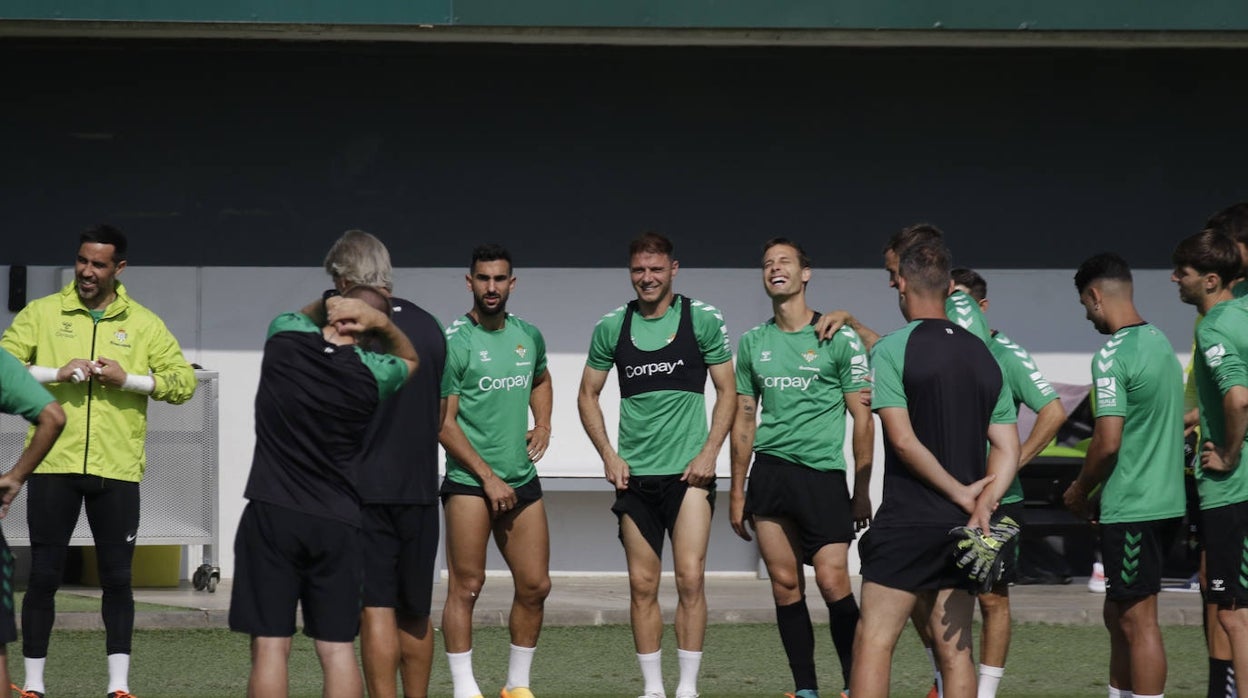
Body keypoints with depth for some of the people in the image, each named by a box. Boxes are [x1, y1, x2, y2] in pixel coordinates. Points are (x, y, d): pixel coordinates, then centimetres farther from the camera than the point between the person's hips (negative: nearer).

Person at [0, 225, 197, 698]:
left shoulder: (144, 324, 8)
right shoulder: (42, 313, 6)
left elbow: (184, 382, 4)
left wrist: (128, 379, -10)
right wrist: (56, 374, -14)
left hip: (117, 469, 1)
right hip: (53, 464, -1)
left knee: (117, 578, 4)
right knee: (43, 576, 1)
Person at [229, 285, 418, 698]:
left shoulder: (285, 340, -3)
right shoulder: (372, 373, -4)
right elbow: (410, 359, 20)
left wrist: (329, 303, 11)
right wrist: (380, 322, 3)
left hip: (271, 516, -1)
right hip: (338, 524, 1)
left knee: (270, 647, -2)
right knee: (338, 649, 5)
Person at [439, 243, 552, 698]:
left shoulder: (528, 336, 10)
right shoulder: (454, 342, -9)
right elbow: (443, 422, -11)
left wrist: (543, 425, 14)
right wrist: (489, 477, -13)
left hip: (522, 479, 6)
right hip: (470, 481, -6)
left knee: (535, 586, 6)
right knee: (466, 585, -7)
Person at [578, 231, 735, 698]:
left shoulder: (703, 320, 0)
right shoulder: (612, 326, 5)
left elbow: (726, 392, 3)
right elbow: (588, 395, 13)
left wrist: (709, 451, -8)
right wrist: (608, 455, 1)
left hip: (689, 470, -2)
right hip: (634, 475, 3)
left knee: (690, 578, -9)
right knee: (642, 585, 4)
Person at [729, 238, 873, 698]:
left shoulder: (839, 340, -2)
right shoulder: (753, 343, 10)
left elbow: (862, 418, 0)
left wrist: (862, 490, -4)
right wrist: (737, 492, 12)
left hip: (823, 474, -4)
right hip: (769, 474, 4)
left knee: (833, 582, -11)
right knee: (785, 586, 3)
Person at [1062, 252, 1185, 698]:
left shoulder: (1111, 357, -16)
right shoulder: (1160, 341, 11)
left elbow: (1108, 442, -20)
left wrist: (1080, 491, -3)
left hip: (1131, 509, -9)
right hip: (1165, 500, 9)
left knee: (1138, 623, -5)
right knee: (1118, 617, 17)